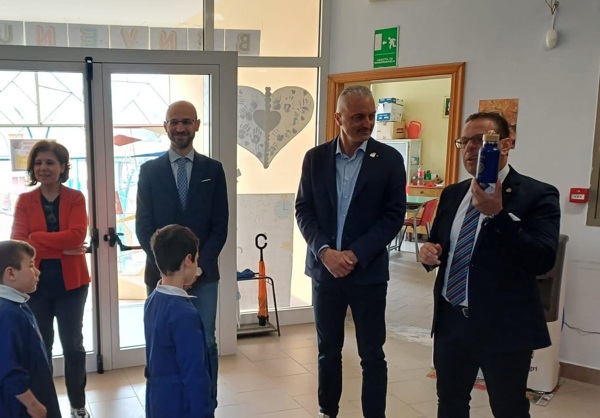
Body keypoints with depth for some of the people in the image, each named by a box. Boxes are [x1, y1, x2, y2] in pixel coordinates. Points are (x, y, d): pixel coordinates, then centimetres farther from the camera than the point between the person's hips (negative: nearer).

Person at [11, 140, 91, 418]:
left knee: (73, 345, 11)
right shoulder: (24, 201, 2)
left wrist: (36, 238, -15)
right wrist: (61, 246, -19)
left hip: (70, 282, -1)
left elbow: (77, 235, -16)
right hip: (34, 283, 1)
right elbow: (17, 243, -10)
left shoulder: (75, 198, -1)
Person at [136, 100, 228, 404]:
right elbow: (143, 227, 1)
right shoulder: (149, 170, 5)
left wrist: (199, 264, -9)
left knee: (205, 344, 3)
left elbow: (220, 225, 2)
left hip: (204, 273, 0)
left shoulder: (213, 169, 5)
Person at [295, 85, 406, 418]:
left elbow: (394, 215, -7)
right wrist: (324, 251, -13)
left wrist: (355, 254, -15)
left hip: (368, 271, -2)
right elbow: (303, 210, 2)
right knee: (328, 349, 14)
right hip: (324, 268, 2)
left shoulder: (389, 159, -3)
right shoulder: (315, 158, 3)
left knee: (372, 355, 6)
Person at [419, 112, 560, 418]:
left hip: (504, 326, -5)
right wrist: (429, 251, -6)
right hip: (451, 320, 5)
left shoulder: (537, 195, -11)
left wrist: (497, 214, -31)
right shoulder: (452, 194, 8)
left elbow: (543, 260, -22)